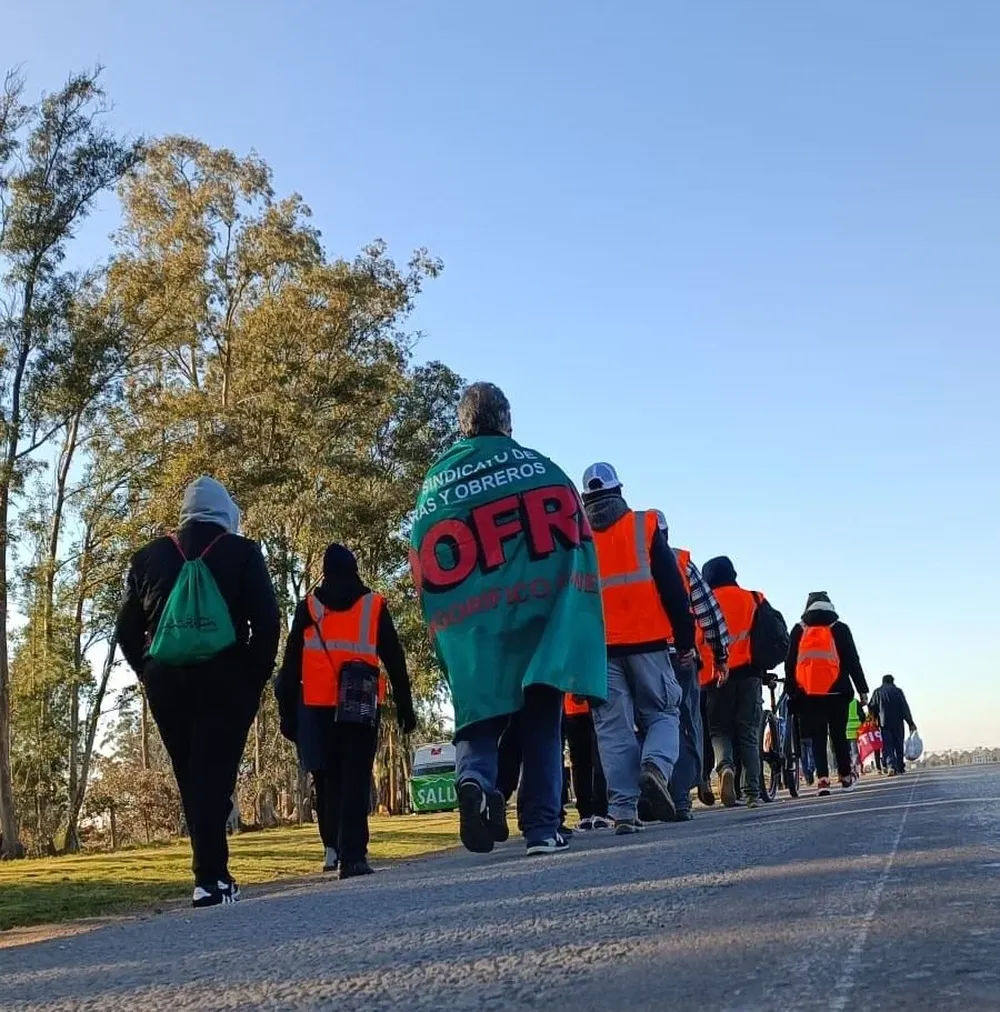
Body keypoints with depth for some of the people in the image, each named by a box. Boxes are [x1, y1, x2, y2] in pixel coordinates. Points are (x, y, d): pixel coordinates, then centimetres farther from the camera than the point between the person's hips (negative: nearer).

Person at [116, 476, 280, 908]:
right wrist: (254, 679, 2)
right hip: (225, 681, -3)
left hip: (166, 682, 3)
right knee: (213, 775, -5)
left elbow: (127, 631, 9)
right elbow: (267, 622, -6)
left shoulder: (149, 557, 12)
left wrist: (150, 676, 15)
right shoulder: (241, 552, 3)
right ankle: (210, 878, -13)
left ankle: (214, 873, 15)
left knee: (191, 780, 12)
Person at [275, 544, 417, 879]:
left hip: (317, 706, 1)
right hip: (361, 708, -1)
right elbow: (395, 661, 7)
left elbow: (291, 665, 7)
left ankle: (333, 847, 10)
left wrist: (287, 712, 9)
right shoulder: (375, 606, 8)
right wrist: (404, 706, 11)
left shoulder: (308, 607, 9)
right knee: (356, 780, -2)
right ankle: (352, 856, -10)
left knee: (327, 779, 14)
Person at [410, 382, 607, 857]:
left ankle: (474, 779, -22)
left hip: (470, 634, 1)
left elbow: (425, 576, 8)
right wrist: (573, 616, 12)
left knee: (478, 722, 7)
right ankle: (542, 829, 7)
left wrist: (447, 643, 16)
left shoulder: (434, 483, 9)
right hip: (543, 621, -1)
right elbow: (580, 539, 1)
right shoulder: (538, 466, 3)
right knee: (541, 727, 10)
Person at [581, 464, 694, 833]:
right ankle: (656, 766, -19)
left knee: (613, 729, 4)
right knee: (662, 713, 10)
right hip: (647, 641, -1)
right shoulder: (645, 526, 4)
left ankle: (624, 809, -1)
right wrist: (685, 640, 4)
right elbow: (673, 589, 1)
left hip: (598, 649, 2)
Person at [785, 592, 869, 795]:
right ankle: (846, 776, 19)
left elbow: (790, 664, 7)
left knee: (818, 738, 2)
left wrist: (790, 691, 11)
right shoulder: (840, 629, 4)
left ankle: (822, 779, -8)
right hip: (837, 693, 0)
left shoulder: (798, 631, 8)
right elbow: (853, 661, 2)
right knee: (839, 736, 12)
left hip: (808, 695, 0)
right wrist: (862, 689, 5)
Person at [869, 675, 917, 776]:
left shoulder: (877, 692, 5)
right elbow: (905, 708, 0)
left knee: (887, 746, -4)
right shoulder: (898, 691, 3)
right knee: (899, 745, 11)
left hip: (884, 723, 0)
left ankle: (891, 766, -23)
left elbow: (873, 708, 2)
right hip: (897, 722, 0)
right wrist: (911, 723, 1)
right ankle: (900, 767, 14)